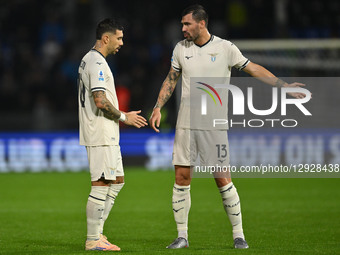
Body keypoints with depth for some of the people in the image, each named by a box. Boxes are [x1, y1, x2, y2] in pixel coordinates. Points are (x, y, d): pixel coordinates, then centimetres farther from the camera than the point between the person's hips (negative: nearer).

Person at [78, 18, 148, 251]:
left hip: (107, 135, 11)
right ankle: (93, 240, -4)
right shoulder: (97, 63, -15)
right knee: (101, 185, -7)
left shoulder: (90, 60, 18)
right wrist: (124, 117, -10)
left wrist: (121, 117, 18)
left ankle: (97, 232, 16)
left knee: (117, 182, 14)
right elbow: (100, 101, -23)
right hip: (101, 135, -11)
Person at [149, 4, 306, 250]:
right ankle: (182, 236, 8)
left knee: (223, 179, -6)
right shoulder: (181, 48, 7)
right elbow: (171, 80, 17)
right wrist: (158, 108, 9)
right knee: (181, 177, 0)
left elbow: (254, 69, 1)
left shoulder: (225, 48, -3)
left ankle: (238, 235, 4)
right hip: (185, 123, 3)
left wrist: (284, 85, -5)